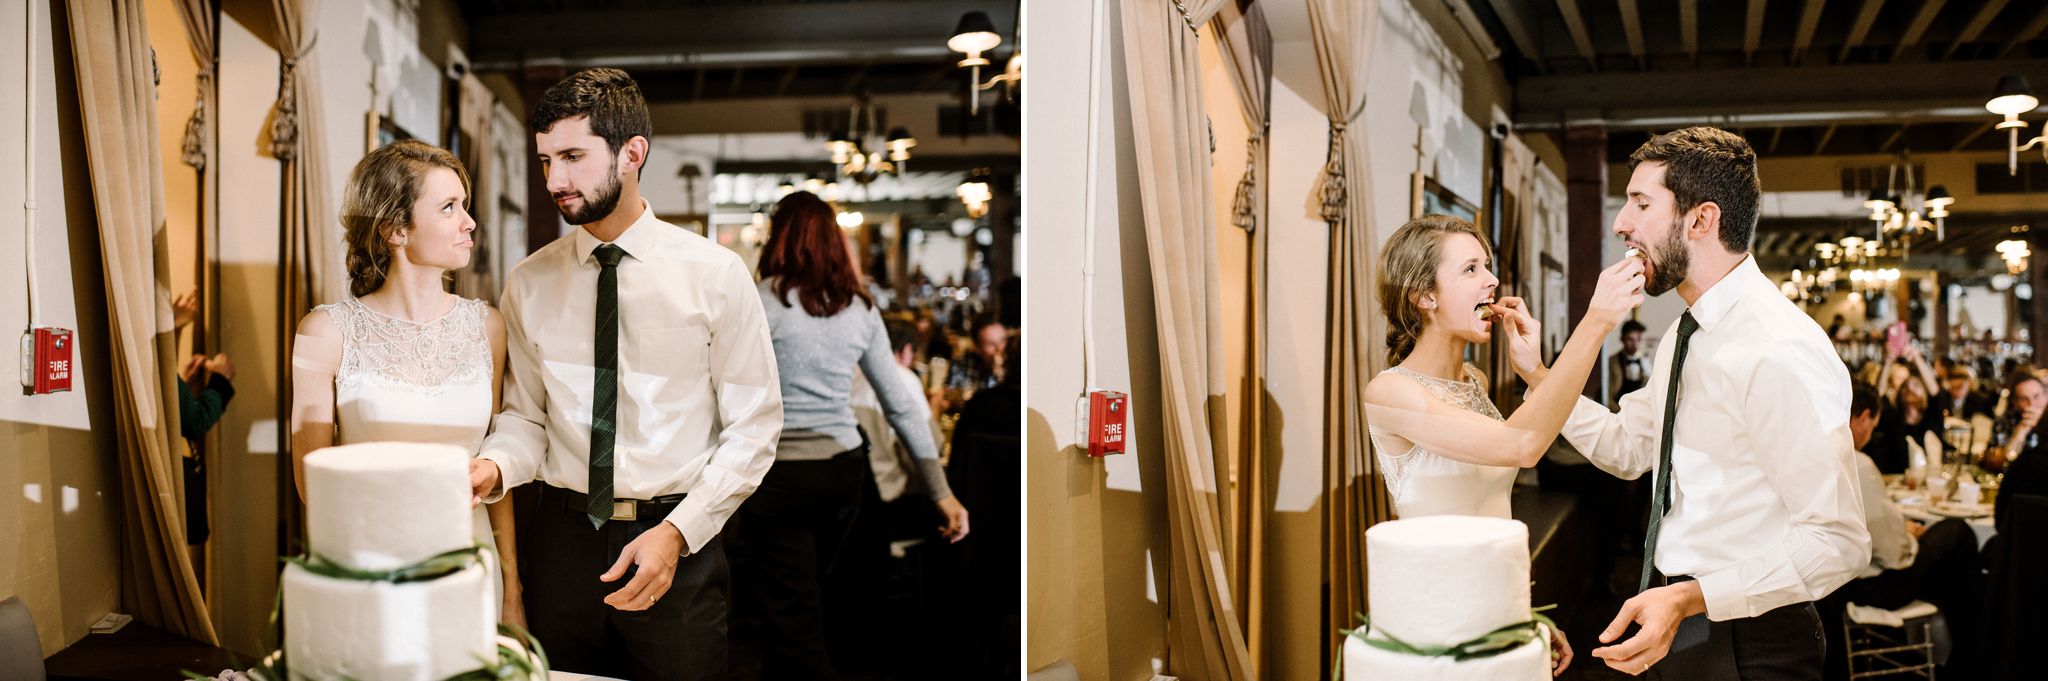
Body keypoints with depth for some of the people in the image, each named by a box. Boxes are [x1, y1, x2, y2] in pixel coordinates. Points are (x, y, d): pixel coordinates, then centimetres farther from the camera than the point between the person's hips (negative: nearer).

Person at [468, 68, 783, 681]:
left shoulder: (715, 275, -6)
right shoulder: (529, 285, 3)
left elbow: (753, 427, -5)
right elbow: (526, 416, 8)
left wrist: (676, 531, -14)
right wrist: (494, 467, -14)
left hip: (679, 545, -2)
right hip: (562, 535, 2)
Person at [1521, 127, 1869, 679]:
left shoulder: (1780, 351, -23)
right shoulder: (1684, 338, 7)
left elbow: (1837, 542, -24)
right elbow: (1626, 447, 16)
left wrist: (1690, 598, -32)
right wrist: (1537, 374, 4)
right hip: (1677, 632, 9)